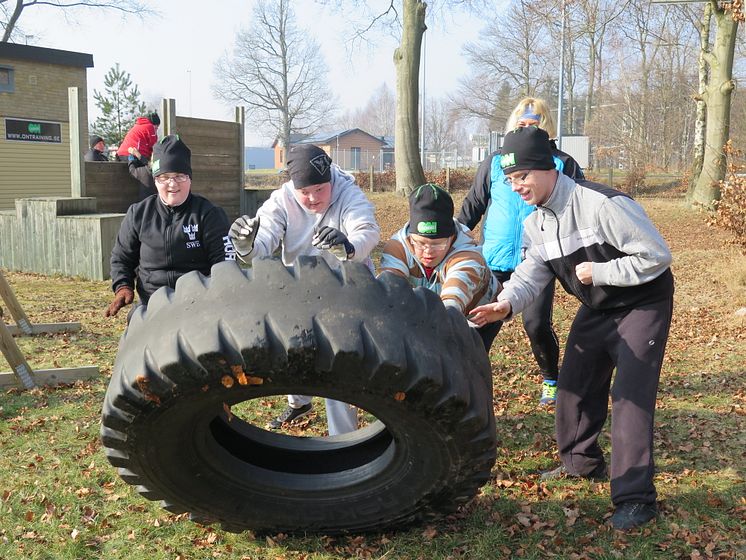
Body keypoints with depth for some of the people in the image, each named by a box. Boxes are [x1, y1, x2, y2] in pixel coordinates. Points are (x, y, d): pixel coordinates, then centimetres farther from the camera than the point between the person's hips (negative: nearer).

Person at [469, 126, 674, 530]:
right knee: (574, 384, 12)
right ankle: (582, 462, 35)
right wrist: (506, 304, -25)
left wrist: (598, 272, -26)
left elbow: (656, 255, -25)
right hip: (596, 308, 8)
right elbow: (532, 274, -5)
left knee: (630, 394, -13)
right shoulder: (535, 223, -3)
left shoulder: (602, 204, -29)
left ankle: (635, 499, -6)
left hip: (642, 304, -8)